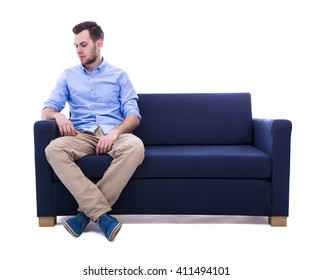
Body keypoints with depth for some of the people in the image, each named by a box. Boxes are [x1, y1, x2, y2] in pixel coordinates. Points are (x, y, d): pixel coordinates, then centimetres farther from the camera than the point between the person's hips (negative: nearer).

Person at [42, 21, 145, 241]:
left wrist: (115, 132, -17)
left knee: (135, 146, -36)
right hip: (82, 135, 2)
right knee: (53, 149, -32)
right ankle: (101, 213, -35)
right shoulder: (68, 76, 19)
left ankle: (87, 210, -29)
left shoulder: (119, 75, 13)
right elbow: (47, 109, 12)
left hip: (114, 134, -1)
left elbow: (134, 115, 4)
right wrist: (58, 115, -14)